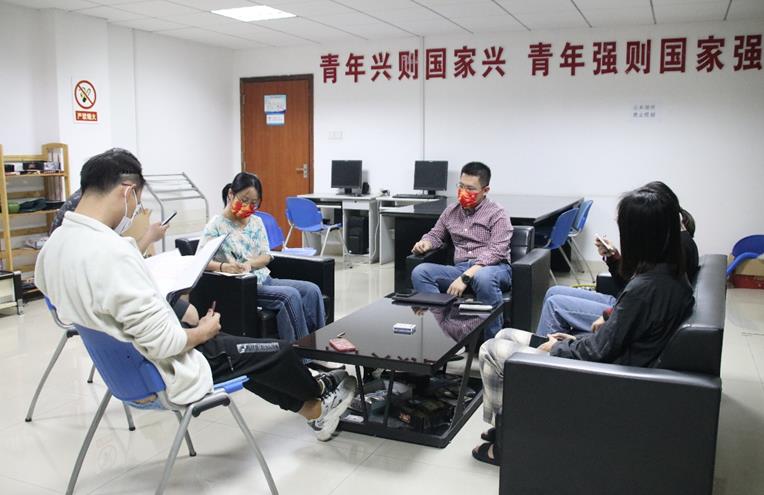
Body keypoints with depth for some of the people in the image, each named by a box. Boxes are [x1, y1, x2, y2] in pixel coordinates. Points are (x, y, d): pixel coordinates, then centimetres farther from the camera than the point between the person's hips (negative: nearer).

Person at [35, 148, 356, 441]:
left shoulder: (53, 246, -4)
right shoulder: (112, 251, -34)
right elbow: (162, 343, -30)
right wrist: (203, 332, -11)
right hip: (162, 376, -9)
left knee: (246, 354, 24)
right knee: (278, 352, 9)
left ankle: (314, 411, 37)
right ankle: (318, 394, 40)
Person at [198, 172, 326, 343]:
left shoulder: (256, 222, 13)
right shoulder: (216, 225, -4)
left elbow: (266, 257, 8)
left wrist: (249, 263, -14)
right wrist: (223, 266, -32)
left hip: (264, 279, 6)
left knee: (312, 290, -16)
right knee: (290, 295, -29)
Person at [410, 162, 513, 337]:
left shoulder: (497, 214, -2)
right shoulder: (451, 211, 16)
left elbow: (496, 252, -15)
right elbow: (436, 235, 29)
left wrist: (465, 277, -26)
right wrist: (425, 243, 2)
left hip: (494, 268, -5)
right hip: (460, 268, 5)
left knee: (483, 277, -42)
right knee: (420, 272, -20)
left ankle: (494, 340, -27)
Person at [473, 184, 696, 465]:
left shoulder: (645, 288, -29)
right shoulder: (671, 274, -1)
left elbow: (599, 350, -22)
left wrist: (557, 349, -6)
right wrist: (575, 340, 7)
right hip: (611, 361, 9)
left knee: (491, 350, -3)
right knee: (505, 336, 14)